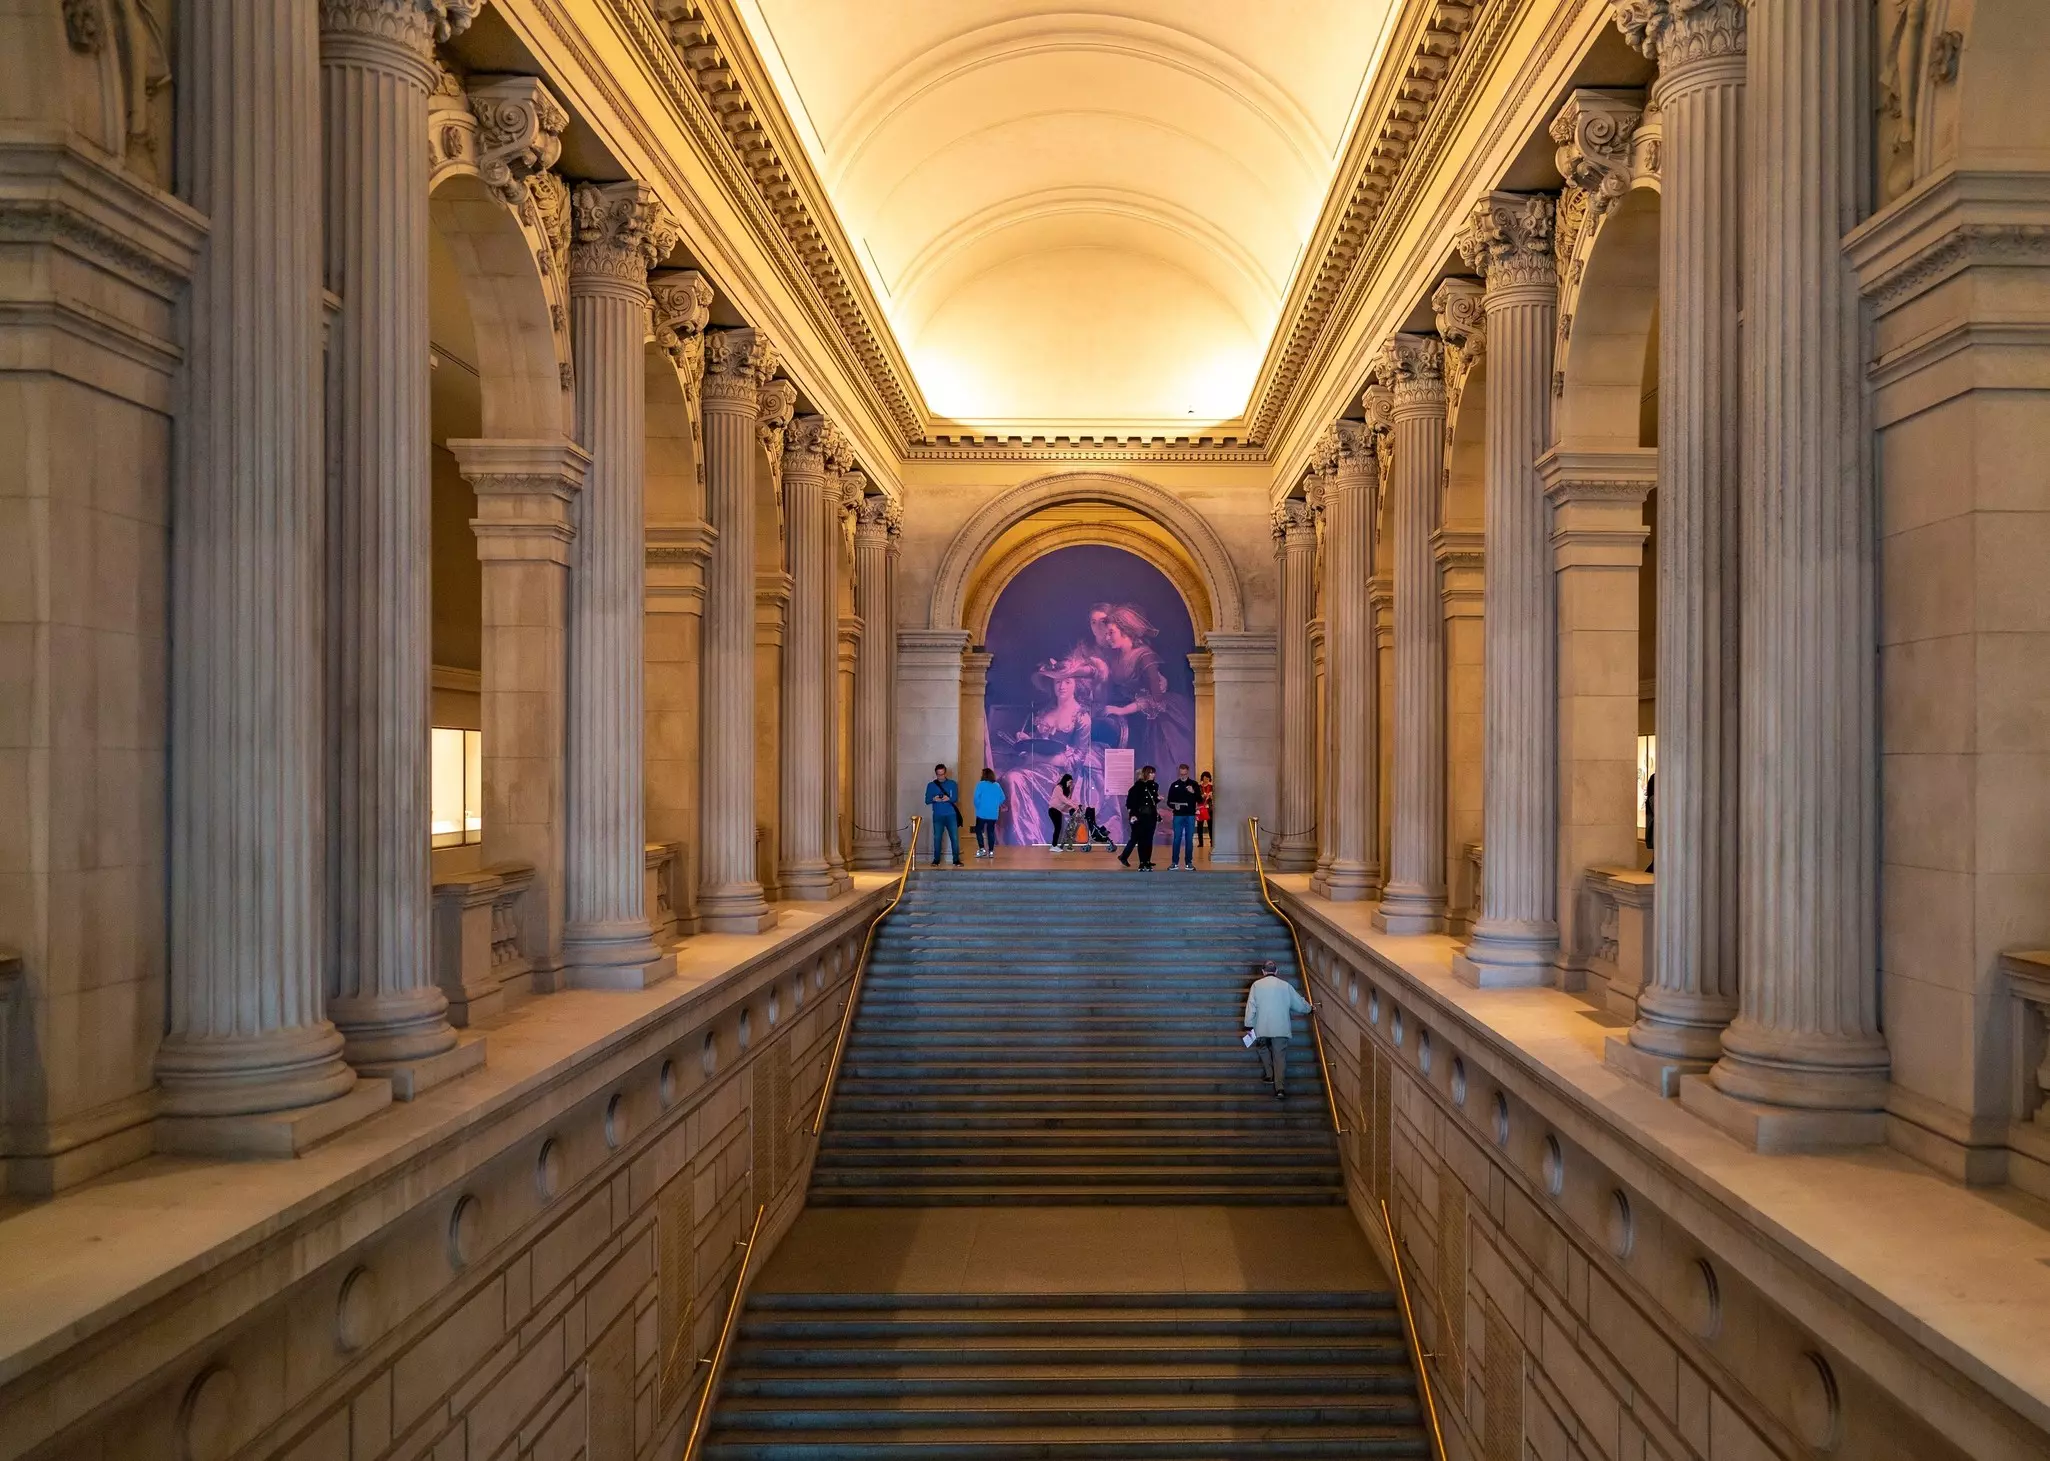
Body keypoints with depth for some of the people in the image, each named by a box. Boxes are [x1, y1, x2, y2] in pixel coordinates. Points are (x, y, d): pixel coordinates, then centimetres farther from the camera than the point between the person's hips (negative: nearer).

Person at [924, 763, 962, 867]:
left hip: (951, 815, -1)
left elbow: (956, 798, -2)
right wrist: (934, 799, -20)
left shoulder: (952, 784, 5)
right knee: (937, 838, 1)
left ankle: (956, 859, 2)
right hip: (938, 816, 1)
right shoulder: (931, 785, 7)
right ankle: (936, 859, 10)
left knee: (955, 838, -4)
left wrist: (948, 798, -24)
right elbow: (927, 800, 2)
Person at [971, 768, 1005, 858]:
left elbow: (976, 798, -14)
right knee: (991, 831, 10)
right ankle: (991, 851, 9)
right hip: (993, 814, 4)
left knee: (979, 830, 7)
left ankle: (982, 849, -6)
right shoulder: (997, 785, 5)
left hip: (982, 813, -4)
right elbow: (1002, 798, 5)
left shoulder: (980, 784, -8)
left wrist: (978, 807, 1)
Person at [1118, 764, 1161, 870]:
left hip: (1151, 816, 5)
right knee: (1141, 840, -2)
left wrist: (1158, 799, -2)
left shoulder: (1154, 785, 9)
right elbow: (1131, 801, -9)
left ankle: (1147, 862, 9)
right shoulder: (1138, 785, -7)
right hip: (1140, 816, -5)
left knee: (1149, 840, 5)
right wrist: (1132, 814, -15)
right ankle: (1142, 863, 2)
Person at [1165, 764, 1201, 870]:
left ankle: (1188, 862, 10)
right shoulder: (1174, 785, 7)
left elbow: (1200, 799, 0)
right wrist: (1173, 806, -13)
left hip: (1190, 815, 0)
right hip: (1178, 815, 0)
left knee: (1189, 840, 3)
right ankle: (1174, 862, 6)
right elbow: (1169, 802, 8)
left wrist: (1193, 792, -17)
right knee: (1177, 839, 0)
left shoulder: (1193, 784, 6)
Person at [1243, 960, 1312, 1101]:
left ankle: (1269, 1075, 23)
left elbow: (1251, 1007, -5)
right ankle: (1280, 1088, -8)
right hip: (1281, 1029, 0)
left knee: (1263, 1048, 27)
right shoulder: (1285, 986, 3)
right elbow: (1299, 1004, 12)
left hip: (1262, 1028, 0)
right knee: (1280, 1057, 2)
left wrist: (1249, 1026, 1)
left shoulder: (1257, 985, -1)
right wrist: (1309, 1008, 32)